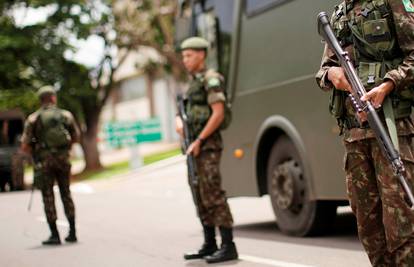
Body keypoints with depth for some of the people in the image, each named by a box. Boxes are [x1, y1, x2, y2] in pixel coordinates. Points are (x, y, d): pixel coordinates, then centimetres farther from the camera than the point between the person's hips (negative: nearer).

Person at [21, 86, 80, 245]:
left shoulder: (33, 118, -2)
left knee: (48, 197, 4)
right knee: (66, 194, 14)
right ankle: (72, 232, 14)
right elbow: (76, 137, 14)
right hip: (63, 159, 2)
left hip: (44, 160, -2)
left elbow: (25, 146, -5)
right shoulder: (66, 115, 3)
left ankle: (54, 235, 1)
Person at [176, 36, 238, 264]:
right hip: (195, 146, 9)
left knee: (213, 195, -14)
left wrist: (199, 140, -19)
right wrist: (179, 121, 0)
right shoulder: (193, 82, 20)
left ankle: (228, 246, -14)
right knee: (201, 197, 11)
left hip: (208, 145, -9)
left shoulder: (211, 79, -8)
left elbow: (218, 114, -17)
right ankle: (209, 245, 17)